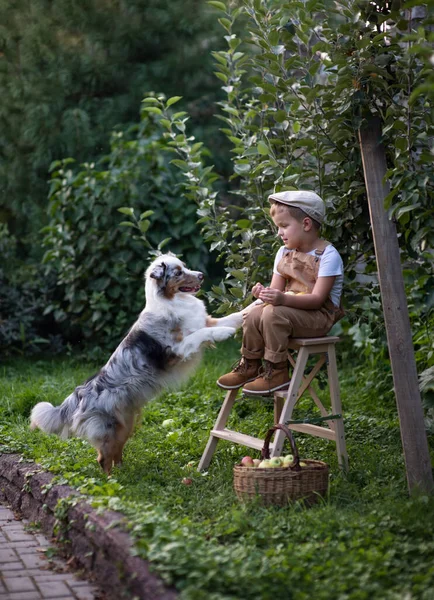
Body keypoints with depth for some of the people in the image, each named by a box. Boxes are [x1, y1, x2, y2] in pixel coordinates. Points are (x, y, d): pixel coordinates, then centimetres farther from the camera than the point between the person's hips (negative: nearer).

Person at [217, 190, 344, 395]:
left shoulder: (328, 255, -15)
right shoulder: (284, 253, 9)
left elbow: (317, 298, -22)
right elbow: (276, 290, 7)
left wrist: (283, 299, -38)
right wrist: (265, 294, -19)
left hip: (320, 314, -7)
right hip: (290, 308, 7)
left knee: (273, 313, -31)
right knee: (252, 314, -18)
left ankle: (277, 372, -19)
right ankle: (250, 366, 2)